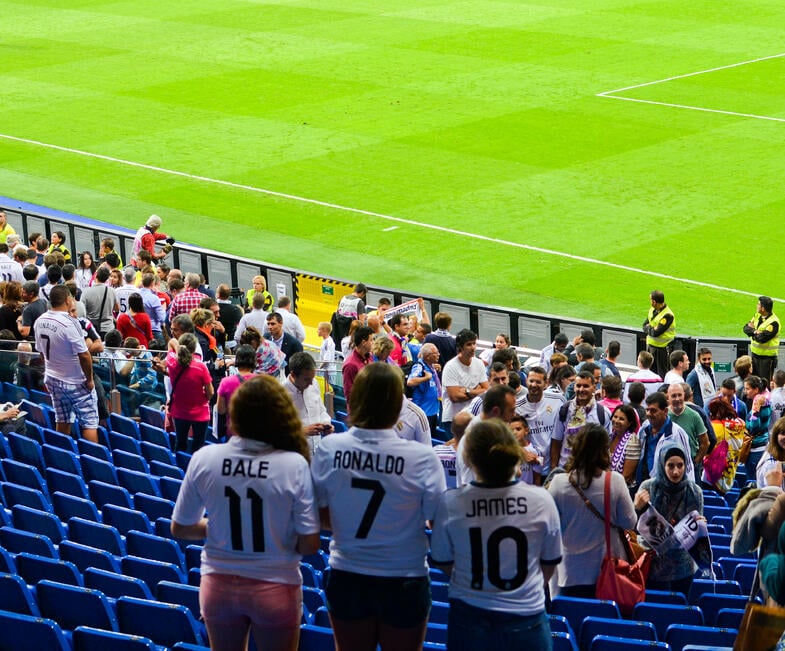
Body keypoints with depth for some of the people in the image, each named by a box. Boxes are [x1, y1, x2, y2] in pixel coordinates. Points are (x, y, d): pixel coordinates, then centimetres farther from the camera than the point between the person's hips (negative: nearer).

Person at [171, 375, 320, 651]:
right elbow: (309, 545, -15)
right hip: (274, 587, -2)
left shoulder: (204, 459, -11)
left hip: (219, 584, 2)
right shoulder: (294, 465, -18)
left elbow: (180, 529, 0)